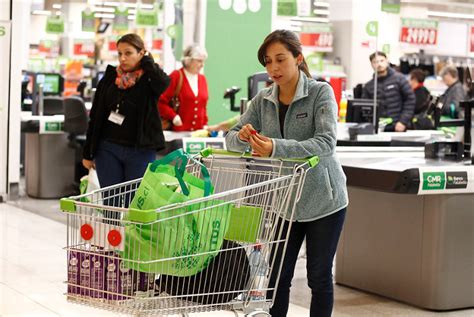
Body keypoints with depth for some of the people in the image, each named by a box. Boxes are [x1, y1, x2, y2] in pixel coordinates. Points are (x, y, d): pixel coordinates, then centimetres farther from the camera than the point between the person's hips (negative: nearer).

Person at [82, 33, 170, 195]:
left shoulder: (149, 79, -2)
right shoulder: (110, 77, 6)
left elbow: (163, 81, -28)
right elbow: (95, 117, 10)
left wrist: (147, 60, -10)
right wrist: (88, 153, 10)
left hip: (140, 152, -3)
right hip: (108, 149, 3)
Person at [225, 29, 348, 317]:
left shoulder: (321, 92, -10)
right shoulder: (263, 100, 3)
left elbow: (326, 142, -24)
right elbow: (231, 138, 3)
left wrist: (276, 148, -36)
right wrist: (243, 137, -22)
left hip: (322, 200, -4)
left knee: (319, 275, 6)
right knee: (277, 276, 4)